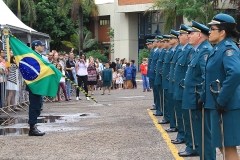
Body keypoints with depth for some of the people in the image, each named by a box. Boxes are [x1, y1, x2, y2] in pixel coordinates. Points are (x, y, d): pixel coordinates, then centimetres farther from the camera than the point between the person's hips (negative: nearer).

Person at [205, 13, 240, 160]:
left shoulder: (228, 49, -16)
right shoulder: (218, 48, 13)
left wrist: (221, 101, -29)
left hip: (226, 106, -10)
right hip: (218, 104, 10)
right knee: (222, 144, 17)